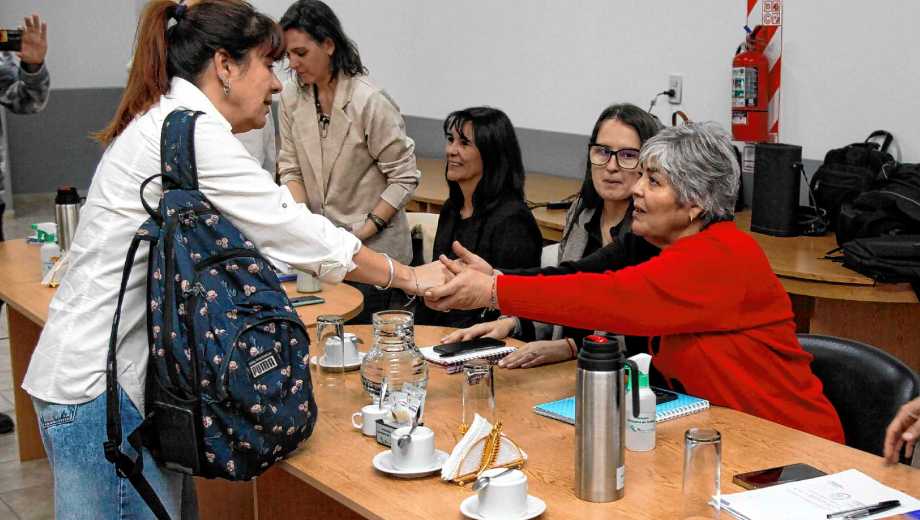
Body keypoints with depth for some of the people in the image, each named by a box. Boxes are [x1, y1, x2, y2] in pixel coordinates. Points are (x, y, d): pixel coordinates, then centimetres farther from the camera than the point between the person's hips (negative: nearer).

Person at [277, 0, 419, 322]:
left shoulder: (370, 101, -17)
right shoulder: (292, 98, 1)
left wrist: (362, 233, -16)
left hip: (372, 249, -5)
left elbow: (404, 178, -13)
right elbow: (290, 169, 6)